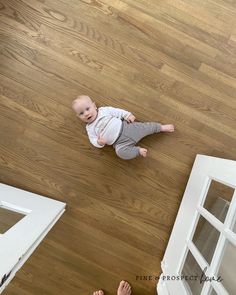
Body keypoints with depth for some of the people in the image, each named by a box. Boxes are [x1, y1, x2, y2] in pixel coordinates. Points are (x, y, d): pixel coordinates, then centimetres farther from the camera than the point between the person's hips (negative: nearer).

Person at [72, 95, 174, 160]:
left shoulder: (104, 110, 8)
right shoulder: (90, 128, 8)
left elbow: (116, 111, 9)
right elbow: (93, 140, 4)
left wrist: (127, 114, -3)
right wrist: (99, 142, -18)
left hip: (125, 126, 1)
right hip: (118, 143, 0)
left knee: (143, 127, -8)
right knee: (120, 152, -30)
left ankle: (162, 127, 13)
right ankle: (138, 150, -12)